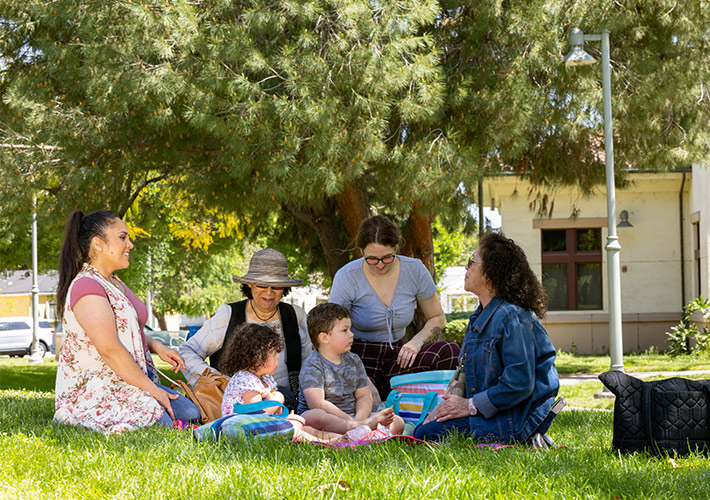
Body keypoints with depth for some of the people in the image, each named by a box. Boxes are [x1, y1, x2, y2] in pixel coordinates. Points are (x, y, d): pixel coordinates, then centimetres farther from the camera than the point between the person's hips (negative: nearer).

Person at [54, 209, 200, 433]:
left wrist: (155, 346, 7)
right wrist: (153, 390, -20)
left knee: (190, 413, -8)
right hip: (95, 389, -9)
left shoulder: (114, 283, 17)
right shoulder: (86, 287, -17)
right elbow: (109, 349, -23)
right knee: (164, 422, -26)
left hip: (130, 380, 9)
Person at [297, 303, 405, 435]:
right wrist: (350, 421, -24)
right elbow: (317, 403, -20)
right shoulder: (312, 365, -7)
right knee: (313, 417, -42)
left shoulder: (354, 361, 14)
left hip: (350, 416, 6)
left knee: (397, 423, -11)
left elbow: (364, 396, 11)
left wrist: (359, 418, -13)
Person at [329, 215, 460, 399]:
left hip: (396, 355, 4)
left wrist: (416, 342, -10)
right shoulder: (346, 277, -12)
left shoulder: (414, 270, -3)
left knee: (450, 350, -24)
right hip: (359, 357, -4)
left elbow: (437, 318, 11)